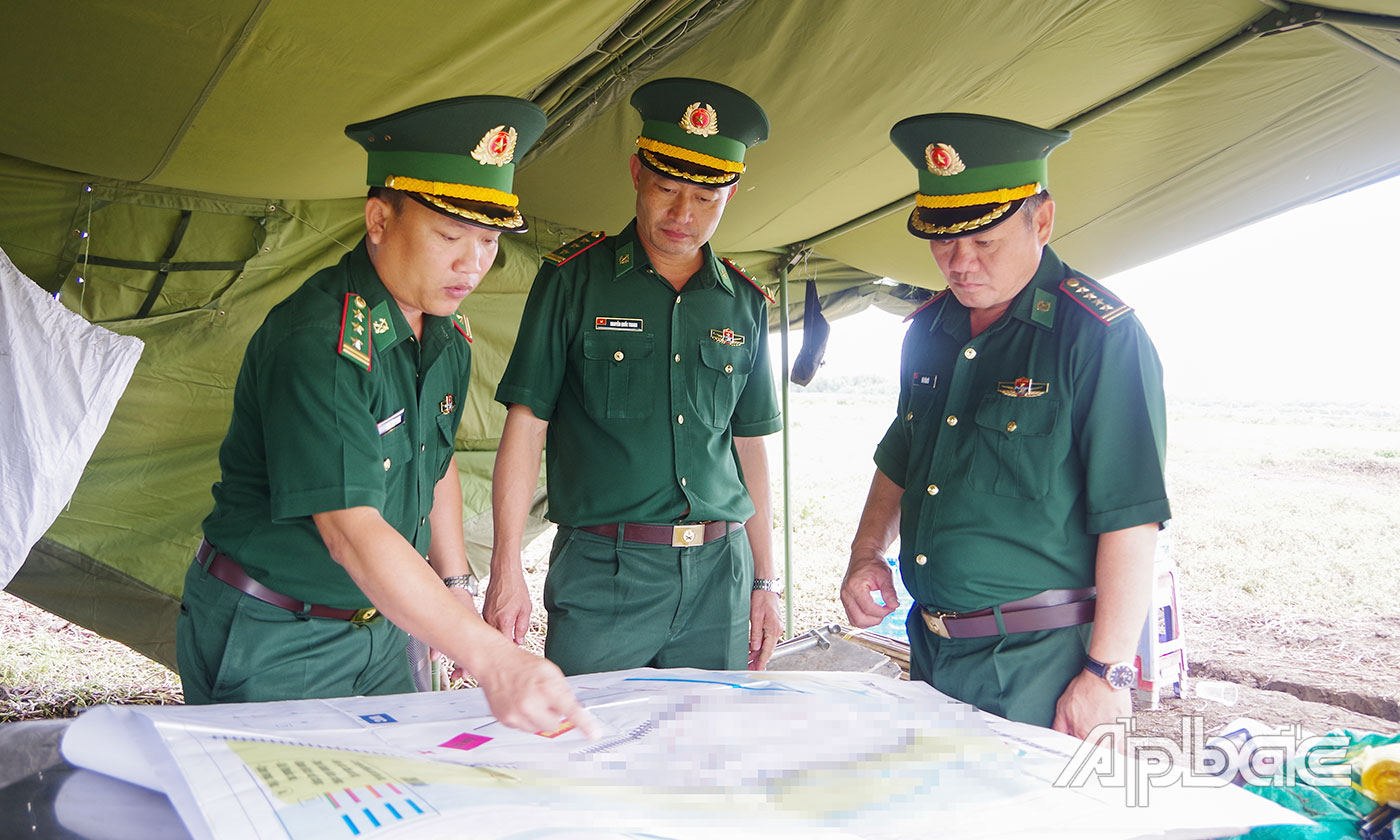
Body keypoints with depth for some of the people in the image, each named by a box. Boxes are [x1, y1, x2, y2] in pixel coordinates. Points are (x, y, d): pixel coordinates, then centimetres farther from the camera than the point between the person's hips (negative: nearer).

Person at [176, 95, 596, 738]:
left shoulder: (447, 334, 1)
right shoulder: (319, 344, -28)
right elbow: (352, 532, -37)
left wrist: (455, 585, 13)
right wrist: (490, 657, -45)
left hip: (377, 627, 7)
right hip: (270, 641, -7)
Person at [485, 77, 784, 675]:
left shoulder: (745, 303, 9)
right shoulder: (574, 279, -2)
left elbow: (750, 448, 13)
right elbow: (526, 425, -4)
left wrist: (765, 582, 12)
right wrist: (505, 572, -11)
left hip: (719, 572, 4)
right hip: (602, 573, -3)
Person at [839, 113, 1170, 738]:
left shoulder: (1101, 336, -15)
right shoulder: (930, 329, 7)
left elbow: (1130, 519, -18)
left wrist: (1106, 675, -18)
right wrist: (866, 552, 6)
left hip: (1038, 662, -7)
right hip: (930, 652, 7)